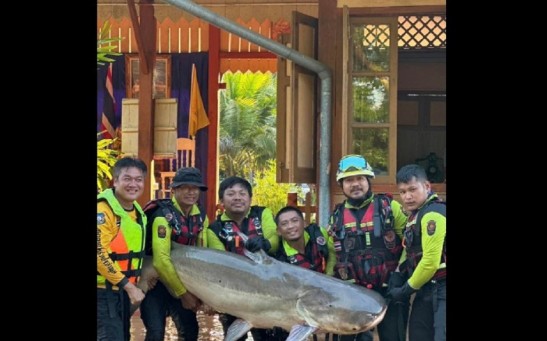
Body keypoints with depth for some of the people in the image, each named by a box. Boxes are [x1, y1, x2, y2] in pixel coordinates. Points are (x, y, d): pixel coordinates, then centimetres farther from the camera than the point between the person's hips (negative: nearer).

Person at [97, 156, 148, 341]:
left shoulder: (137, 211, 11)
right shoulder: (103, 208, -17)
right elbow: (99, 252, -24)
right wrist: (128, 286, -22)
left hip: (124, 290, 9)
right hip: (103, 290, -9)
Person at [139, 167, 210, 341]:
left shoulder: (201, 217, 0)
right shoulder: (163, 215, -23)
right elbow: (161, 260, -28)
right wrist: (183, 294, -21)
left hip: (179, 280, 7)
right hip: (154, 281, -7)